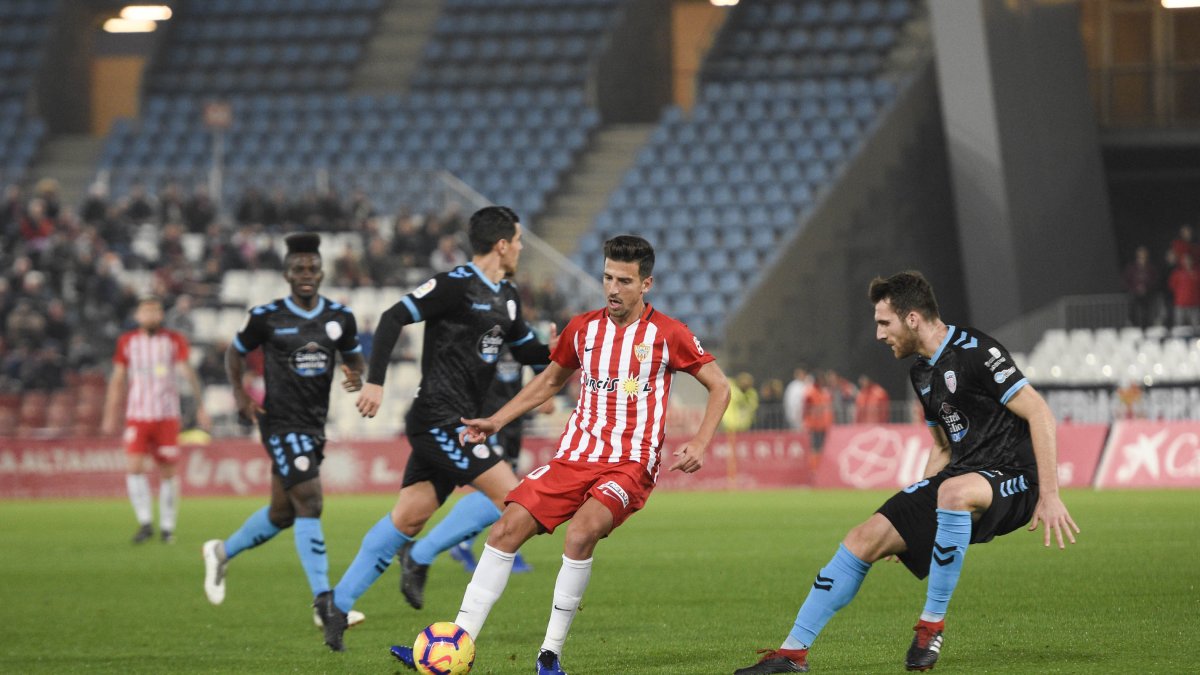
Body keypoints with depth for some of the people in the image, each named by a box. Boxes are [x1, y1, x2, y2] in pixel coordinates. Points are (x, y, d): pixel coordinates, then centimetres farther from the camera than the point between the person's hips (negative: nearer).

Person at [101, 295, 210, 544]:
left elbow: (188, 373, -3)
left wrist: (201, 407, -11)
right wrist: (110, 415, 14)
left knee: (167, 472, 2)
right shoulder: (127, 342, 7)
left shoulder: (174, 341, 1)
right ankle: (145, 521, -6)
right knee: (134, 467, -15)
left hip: (167, 416, -1)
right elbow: (118, 380, 14)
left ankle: (167, 526, 13)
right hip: (137, 416, 1)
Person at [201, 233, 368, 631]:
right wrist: (240, 393, -7)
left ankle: (222, 552, 41)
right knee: (309, 504, -17)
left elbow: (353, 358, 17)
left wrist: (356, 377, -6)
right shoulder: (267, 317, -5)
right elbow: (235, 353, 9)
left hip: (314, 425, 6)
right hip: (281, 423, -6)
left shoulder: (340, 317, 5)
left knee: (282, 514, 15)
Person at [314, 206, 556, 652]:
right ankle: (421, 558, -6)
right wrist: (375, 381, -20)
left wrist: (555, 352, 4)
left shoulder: (506, 298, 16)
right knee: (508, 492, -15)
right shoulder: (456, 284, -11)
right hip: (438, 418, -9)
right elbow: (394, 318, -14)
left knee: (409, 516, 9)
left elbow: (526, 351, 26)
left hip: (453, 425, 9)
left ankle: (338, 603, 13)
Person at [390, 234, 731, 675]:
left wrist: (700, 443, -11)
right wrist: (497, 420, 18)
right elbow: (551, 380, 26)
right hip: (575, 456, 5)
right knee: (506, 530, -11)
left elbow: (719, 386, 3)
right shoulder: (583, 328, 9)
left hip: (630, 464, -5)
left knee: (580, 532, -31)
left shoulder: (667, 335, -3)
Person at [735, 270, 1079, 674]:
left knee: (954, 490, -41)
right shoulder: (922, 372, 14)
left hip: (1014, 480, -9)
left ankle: (933, 622, -25)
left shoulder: (974, 352, -15)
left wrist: (1049, 495, -23)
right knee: (867, 537, -1)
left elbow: (1040, 414, -19)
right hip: (964, 474, 9)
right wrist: (916, 506, 19)